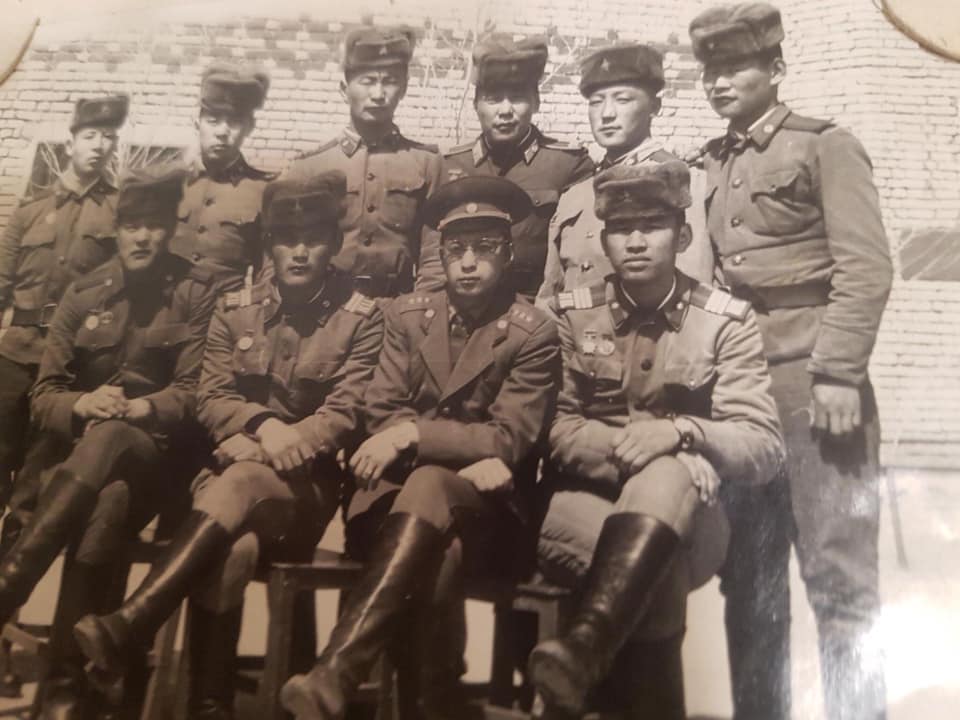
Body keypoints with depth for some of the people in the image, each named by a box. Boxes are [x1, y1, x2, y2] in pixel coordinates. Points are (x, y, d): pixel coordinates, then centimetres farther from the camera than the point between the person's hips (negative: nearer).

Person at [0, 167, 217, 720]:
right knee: (105, 503, -33)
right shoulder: (83, 294, 10)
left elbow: (196, 393, -5)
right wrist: (81, 403, -15)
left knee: (108, 441, -37)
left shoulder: (197, 294, 1)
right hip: (80, 445, 2)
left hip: (156, 453, -2)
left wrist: (140, 409, -23)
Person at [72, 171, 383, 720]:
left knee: (240, 483, -36)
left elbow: (344, 415, -6)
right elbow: (213, 400, 6)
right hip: (235, 469, 2)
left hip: (308, 483, -2)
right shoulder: (235, 310, 12)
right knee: (233, 548, -33)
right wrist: (263, 424, -16)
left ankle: (128, 628, -38)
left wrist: (272, 448, -19)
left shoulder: (361, 317, 1)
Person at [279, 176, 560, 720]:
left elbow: (509, 440, -8)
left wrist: (413, 436, -22)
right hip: (397, 491, 3)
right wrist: (465, 456, -14)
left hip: (485, 508, -3)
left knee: (429, 486, -38)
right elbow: (381, 417, 4)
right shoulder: (408, 314, 11)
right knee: (435, 557, -34)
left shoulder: (534, 334, -1)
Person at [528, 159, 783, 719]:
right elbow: (549, 428, 1)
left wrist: (680, 432, -26)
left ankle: (586, 648, -48)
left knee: (673, 471, -37)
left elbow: (765, 448, -6)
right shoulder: (572, 314, 6)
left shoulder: (727, 321, 1)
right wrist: (625, 445, -18)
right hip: (585, 503, 1)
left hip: (684, 518, -1)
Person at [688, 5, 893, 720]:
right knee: (748, 574, 9)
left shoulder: (827, 145, 2)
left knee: (836, 574, -1)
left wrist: (838, 374, -16)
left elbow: (865, 269, -7)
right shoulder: (714, 164, 17)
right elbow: (713, 273, 14)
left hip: (811, 377, -5)